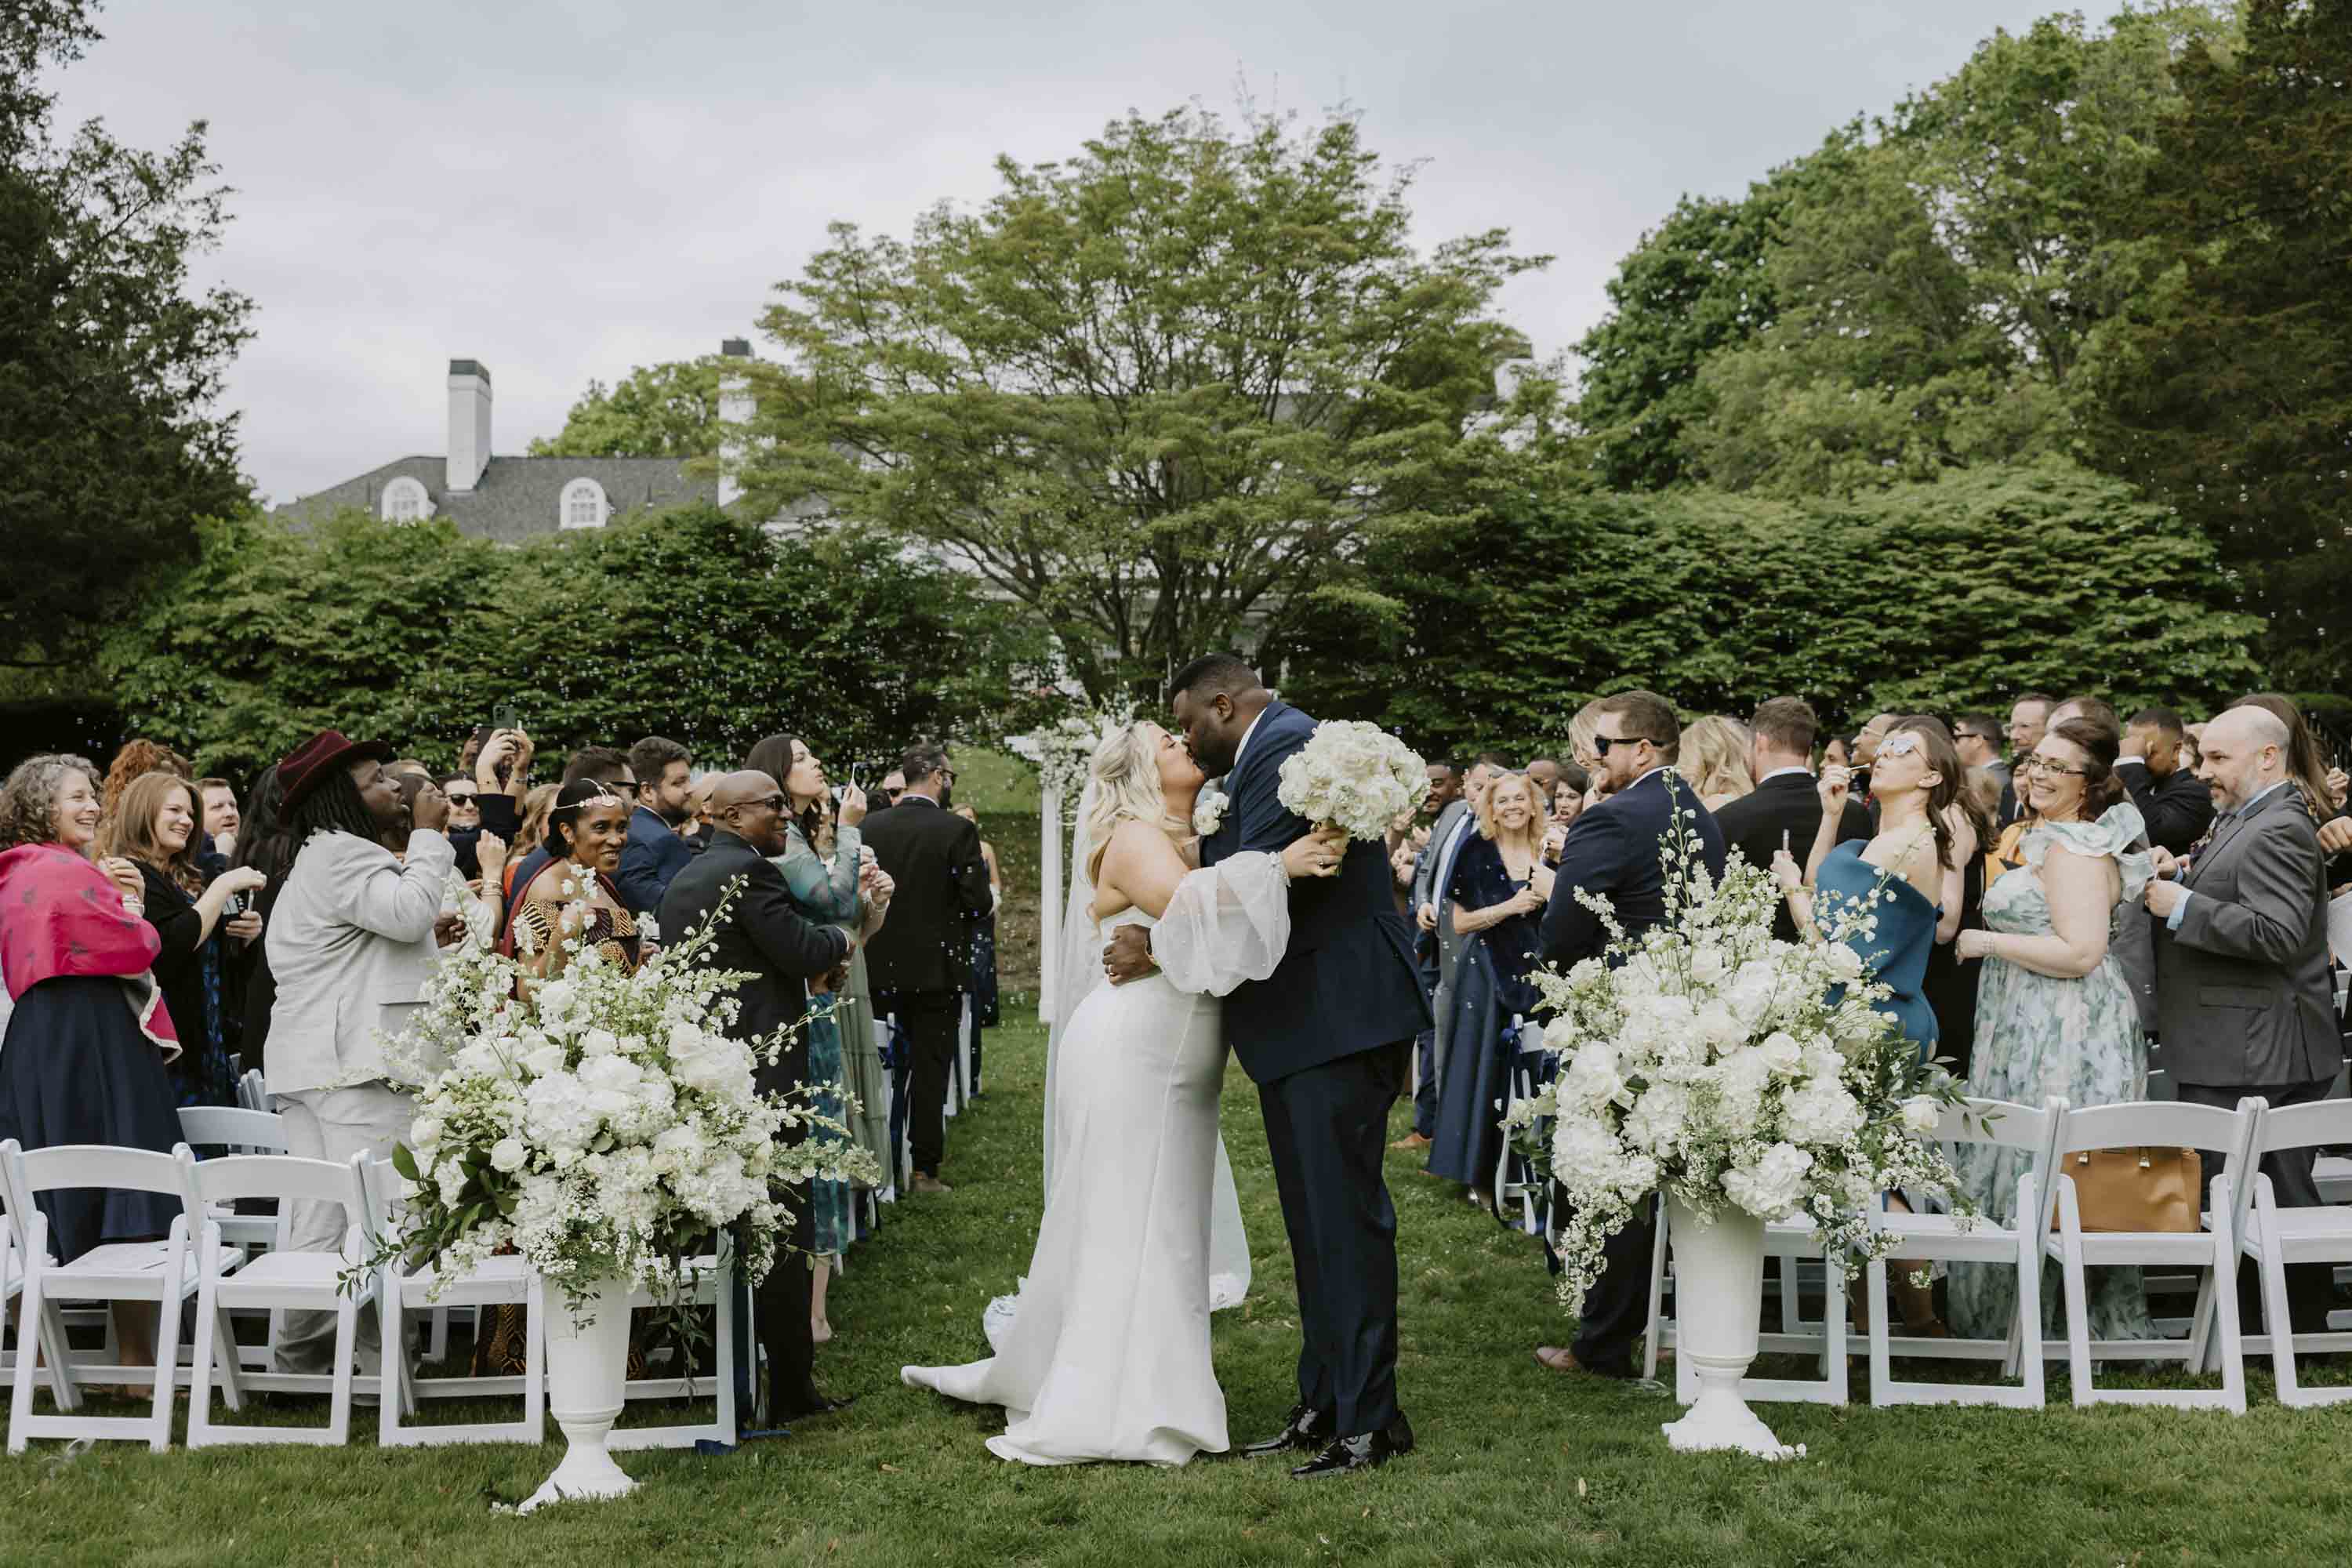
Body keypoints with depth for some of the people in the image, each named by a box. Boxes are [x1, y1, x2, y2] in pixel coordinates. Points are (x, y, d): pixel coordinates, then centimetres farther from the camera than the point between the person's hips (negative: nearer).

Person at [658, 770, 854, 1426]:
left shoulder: (681, 880, 16)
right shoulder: (749, 870, -14)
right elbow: (802, 952, -18)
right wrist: (841, 939, 4)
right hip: (763, 1072, -9)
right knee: (781, 1232, -2)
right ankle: (790, 1390, 2)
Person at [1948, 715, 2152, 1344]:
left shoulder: (2074, 848, -16)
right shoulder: (2049, 839, 17)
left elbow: (2080, 952, -24)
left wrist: (1985, 942, -16)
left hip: (2066, 1041, -11)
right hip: (2035, 1032, 11)